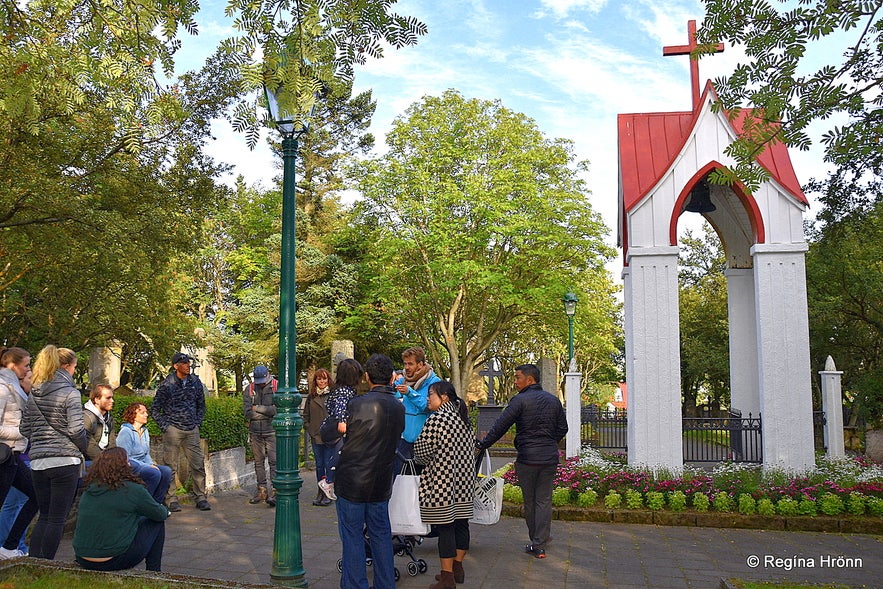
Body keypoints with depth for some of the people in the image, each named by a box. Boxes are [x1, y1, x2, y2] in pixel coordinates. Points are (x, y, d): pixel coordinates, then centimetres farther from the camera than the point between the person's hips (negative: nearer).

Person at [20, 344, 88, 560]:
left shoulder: (34, 393, 11)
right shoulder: (70, 393, -10)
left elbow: (25, 429, 13)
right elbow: (76, 430, -14)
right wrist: (84, 448, 3)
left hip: (37, 461, 6)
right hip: (65, 461, -6)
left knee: (44, 516, 16)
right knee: (57, 519, 1)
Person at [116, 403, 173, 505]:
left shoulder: (145, 431, 14)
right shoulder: (125, 432, -11)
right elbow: (125, 458, -16)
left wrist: (151, 464, -1)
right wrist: (146, 466, -20)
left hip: (143, 464, 8)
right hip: (129, 466, -8)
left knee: (166, 471, -15)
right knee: (155, 473, -30)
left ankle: (156, 503, -6)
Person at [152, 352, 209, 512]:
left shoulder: (196, 382, 7)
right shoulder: (167, 385, -5)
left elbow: (201, 405, 19)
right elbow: (155, 409, 1)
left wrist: (197, 422, 10)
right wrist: (165, 426, -5)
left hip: (192, 430, 4)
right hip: (173, 430, -3)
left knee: (198, 464, 2)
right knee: (170, 467, 1)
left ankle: (200, 497, 11)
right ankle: (171, 499, 11)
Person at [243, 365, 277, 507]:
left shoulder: (277, 387, -4)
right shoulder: (249, 390, 6)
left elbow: (278, 409, -15)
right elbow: (248, 412, -5)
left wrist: (257, 408, -8)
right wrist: (267, 411, -9)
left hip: (272, 431, -4)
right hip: (255, 432, 4)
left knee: (274, 461, -9)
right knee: (258, 462, 10)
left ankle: (275, 491, -8)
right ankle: (262, 490, 19)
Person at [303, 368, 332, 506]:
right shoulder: (311, 397, 7)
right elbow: (306, 416, 15)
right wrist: (310, 430, 5)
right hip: (316, 437, 4)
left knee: (329, 464, 1)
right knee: (319, 465, 11)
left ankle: (328, 493, 10)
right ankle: (320, 493, 21)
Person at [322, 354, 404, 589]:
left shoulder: (358, 404, -18)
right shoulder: (399, 408, 0)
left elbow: (326, 434, -9)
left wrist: (331, 418, 12)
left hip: (352, 483, -5)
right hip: (381, 484, 5)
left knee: (352, 537, 6)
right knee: (381, 535, 15)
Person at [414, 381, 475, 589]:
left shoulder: (435, 419, -15)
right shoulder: (464, 419, 10)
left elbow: (422, 450, -14)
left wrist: (421, 461, 7)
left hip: (441, 481, -8)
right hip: (465, 478, 8)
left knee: (444, 526, -2)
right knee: (460, 523, 14)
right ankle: (457, 569, 26)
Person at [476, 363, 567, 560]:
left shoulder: (520, 400, -10)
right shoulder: (553, 400, 8)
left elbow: (500, 426, -10)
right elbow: (563, 428, 13)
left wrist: (482, 446, -2)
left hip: (527, 458, -4)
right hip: (550, 458, 4)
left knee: (530, 501, 10)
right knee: (544, 500, 6)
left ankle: (536, 541, 20)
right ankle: (540, 544, 3)